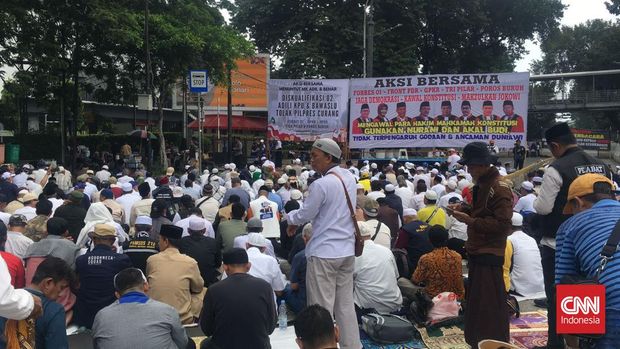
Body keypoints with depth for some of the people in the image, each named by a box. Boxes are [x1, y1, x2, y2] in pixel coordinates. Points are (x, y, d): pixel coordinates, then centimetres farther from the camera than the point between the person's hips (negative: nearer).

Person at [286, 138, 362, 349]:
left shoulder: (321, 185, -18)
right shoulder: (349, 177, 6)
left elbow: (305, 215, -9)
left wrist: (290, 218, 12)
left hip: (324, 252, -7)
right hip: (347, 250, 8)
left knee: (322, 307, 2)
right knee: (345, 304, 15)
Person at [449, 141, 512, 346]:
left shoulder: (500, 189, -18)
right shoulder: (481, 185, 12)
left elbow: (502, 224, -24)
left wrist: (470, 221, -24)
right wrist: (464, 209, 5)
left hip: (489, 254, -10)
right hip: (477, 251, 10)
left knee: (489, 304, -3)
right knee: (476, 301, 17)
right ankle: (478, 340, 30)